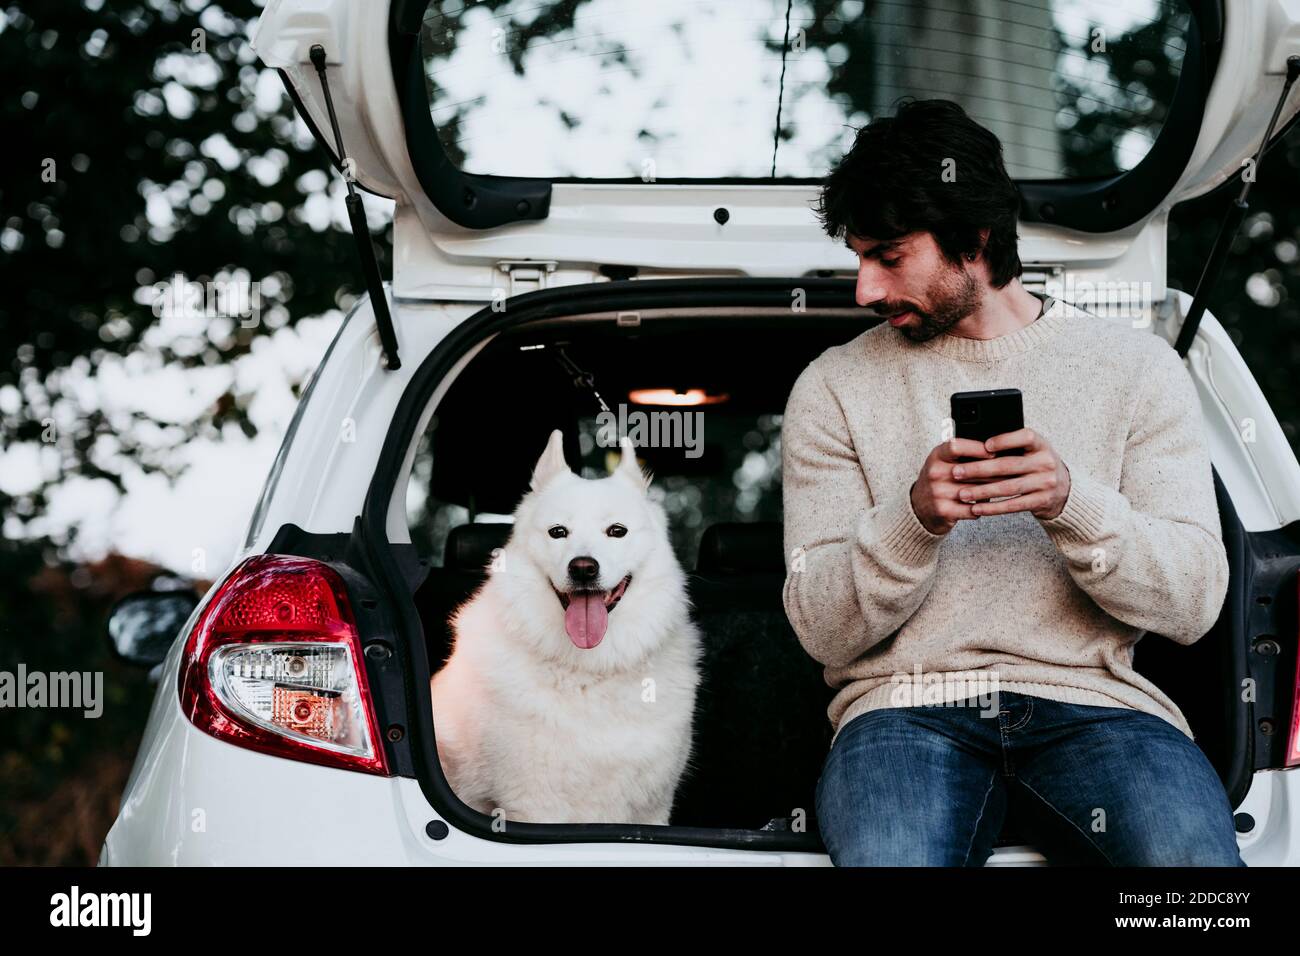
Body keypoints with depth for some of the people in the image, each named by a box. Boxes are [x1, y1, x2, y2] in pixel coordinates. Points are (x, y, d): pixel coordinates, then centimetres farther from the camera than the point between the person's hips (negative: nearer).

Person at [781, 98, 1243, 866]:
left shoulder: (1136, 365, 11)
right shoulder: (835, 387, 12)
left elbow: (1193, 603, 2)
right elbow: (822, 631, 4)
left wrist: (1072, 504, -16)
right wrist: (914, 519, -16)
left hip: (1089, 694, 0)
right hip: (907, 702, 0)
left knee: (1191, 854, -33)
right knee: (888, 857, -35)